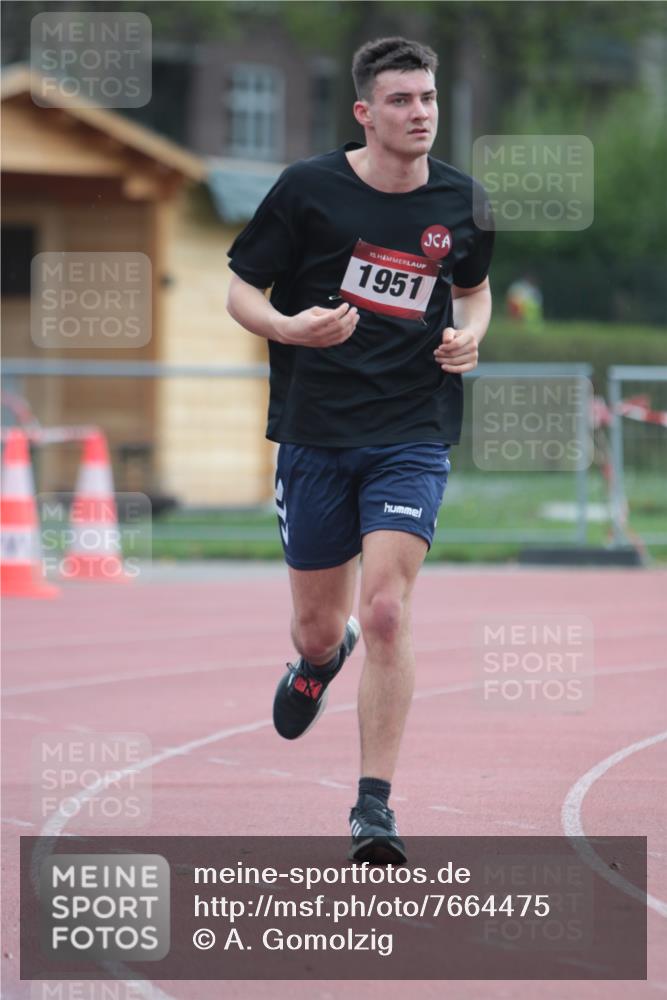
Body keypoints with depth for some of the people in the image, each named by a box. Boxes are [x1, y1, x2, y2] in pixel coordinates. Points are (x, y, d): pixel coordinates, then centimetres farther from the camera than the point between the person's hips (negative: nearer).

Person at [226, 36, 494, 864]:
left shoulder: (459, 201, 2)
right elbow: (241, 291, 0)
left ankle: (374, 805, -10)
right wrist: (290, 327, -21)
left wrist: (470, 336, -1)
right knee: (318, 627, 11)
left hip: (412, 434, 0)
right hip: (314, 431, 0)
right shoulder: (308, 189, -6)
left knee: (386, 612, -16)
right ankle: (319, 660, 52)